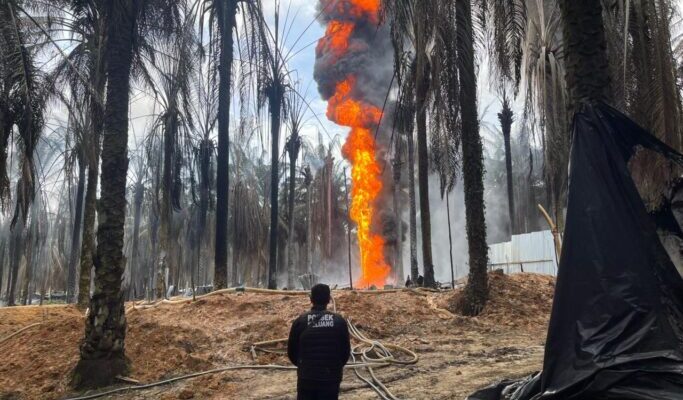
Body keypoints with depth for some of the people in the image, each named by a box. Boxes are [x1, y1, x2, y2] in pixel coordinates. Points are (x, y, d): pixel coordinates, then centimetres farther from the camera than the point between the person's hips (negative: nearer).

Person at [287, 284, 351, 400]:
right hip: (331, 378, 0)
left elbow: (292, 351, 1)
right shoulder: (339, 321, -5)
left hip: (306, 378, 0)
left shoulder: (300, 321, -6)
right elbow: (346, 351, 1)